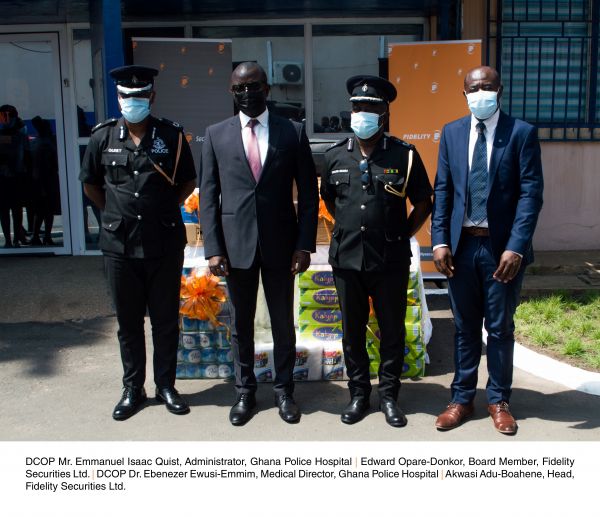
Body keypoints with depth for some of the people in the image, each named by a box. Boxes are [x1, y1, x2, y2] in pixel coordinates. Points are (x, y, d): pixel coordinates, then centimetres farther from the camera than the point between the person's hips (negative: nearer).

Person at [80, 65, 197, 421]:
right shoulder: (103, 137, 2)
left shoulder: (172, 135, -2)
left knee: (166, 320, 9)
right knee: (128, 322, 11)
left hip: (165, 244, -1)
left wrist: (165, 209, 3)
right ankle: (133, 389, 25)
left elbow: (188, 181, 10)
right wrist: (114, 212, 8)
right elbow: (90, 183, 15)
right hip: (119, 245, 1)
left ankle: (166, 385, 24)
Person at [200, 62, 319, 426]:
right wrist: (213, 248, -5)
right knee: (241, 323, 12)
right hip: (236, 244, 1)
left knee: (284, 321, 10)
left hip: (280, 243, 0)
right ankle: (245, 392, 28)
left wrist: (305, 244, -6)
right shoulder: (216, 135, 4)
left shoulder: (293, 132, 1)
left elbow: (308, 193, 1)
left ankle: (284, 390, 27)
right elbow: (209, 196, 2)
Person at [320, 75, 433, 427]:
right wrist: (350, 227, 11)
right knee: (352, 331, 10)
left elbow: (423, 203, 5)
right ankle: (359, 395, 25)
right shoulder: (336, 156, 5)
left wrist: (402, 236, 1)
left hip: (391, 261, -2)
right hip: (347, 259, 2)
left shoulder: (405, 155, -3)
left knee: (392, 331, 7)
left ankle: (389, 396, 23)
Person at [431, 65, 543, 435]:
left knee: (500, 328, 10)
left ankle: (499, 401, 26)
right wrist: (439, 241, -4)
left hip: (503, 247, -2)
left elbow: (531, 193, -9)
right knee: (465, 327, 12)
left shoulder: (522, 132, -4)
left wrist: (516, 248, -17)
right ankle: (462, 399, 24)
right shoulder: (452, 132, 6)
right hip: (461, 245, 3)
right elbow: (442, 190, 5)